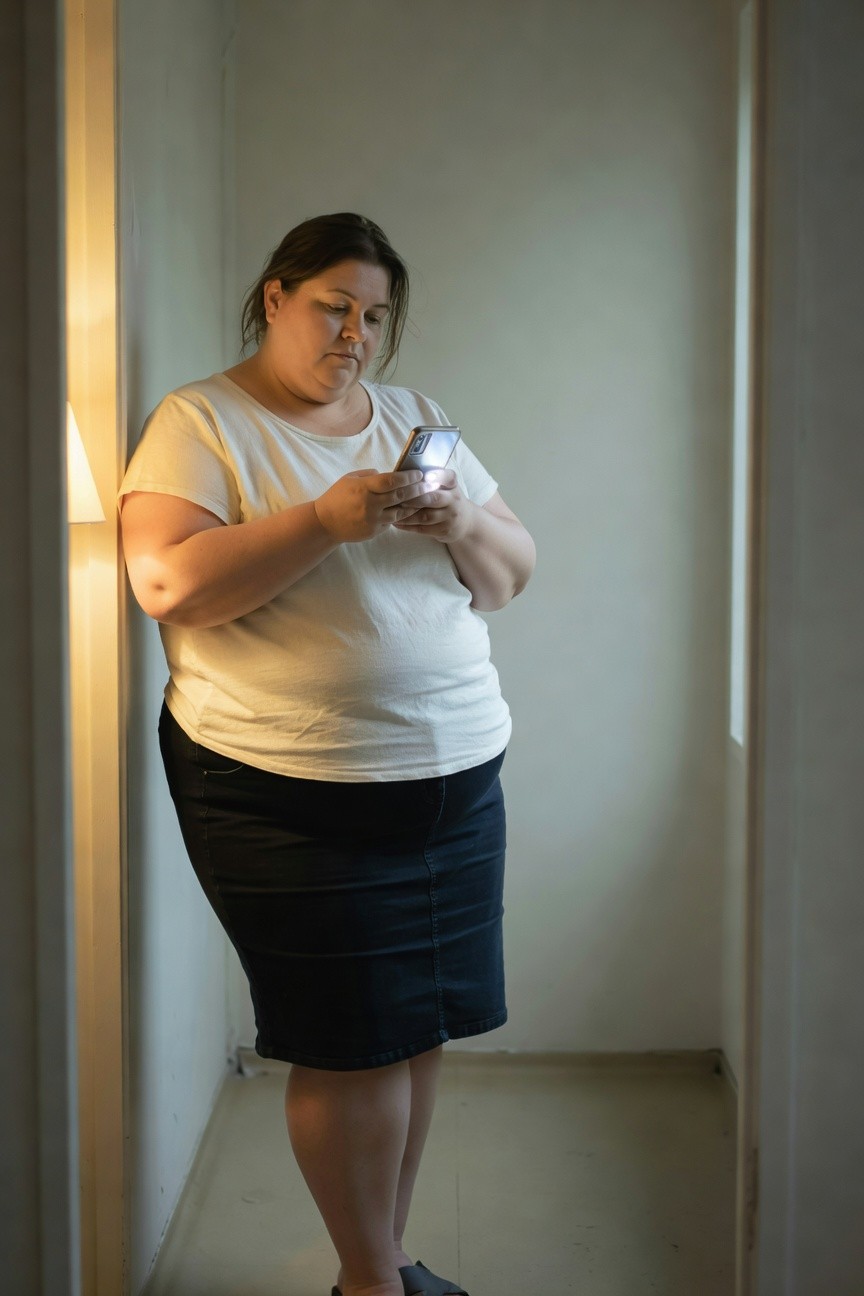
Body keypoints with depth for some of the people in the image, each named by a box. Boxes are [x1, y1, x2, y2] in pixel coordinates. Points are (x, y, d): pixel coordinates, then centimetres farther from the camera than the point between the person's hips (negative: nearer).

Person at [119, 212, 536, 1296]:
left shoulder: (416, 422, 16)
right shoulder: (201, 422, -1)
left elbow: (510, 577, 15)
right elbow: (167, 583, -16)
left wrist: (463, 526, -6)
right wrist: (325, 519, -20)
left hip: (455, 773, 6)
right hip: (291, 791, -5)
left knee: (419, 1031, 11)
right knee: (351, 1043, 0)